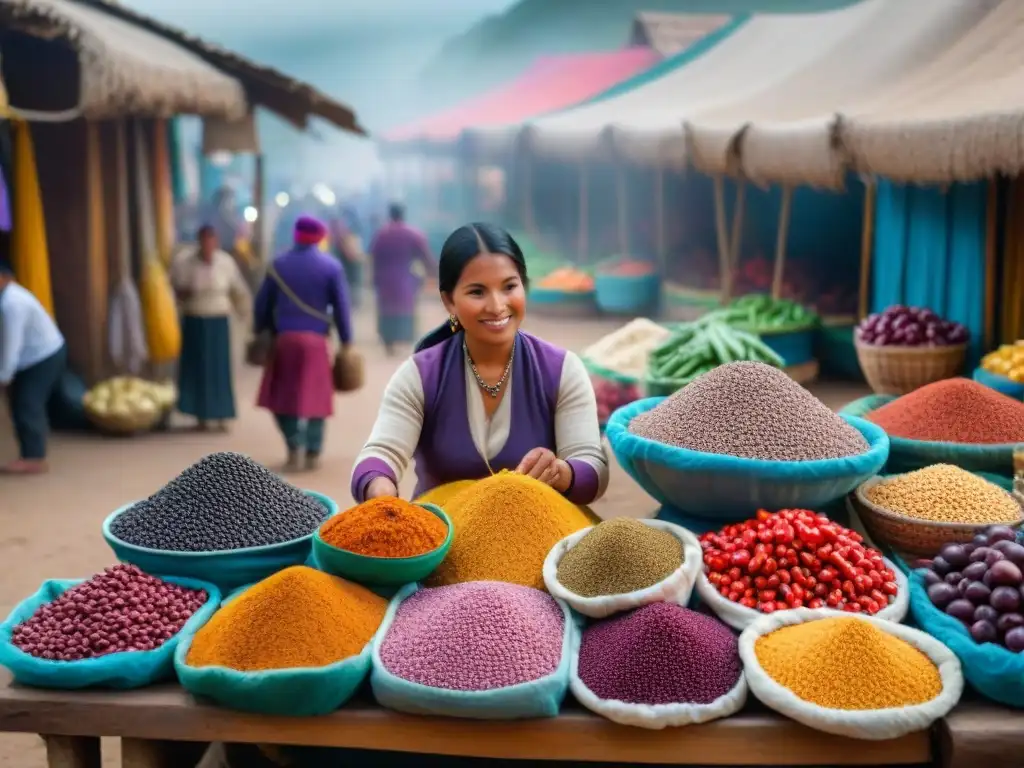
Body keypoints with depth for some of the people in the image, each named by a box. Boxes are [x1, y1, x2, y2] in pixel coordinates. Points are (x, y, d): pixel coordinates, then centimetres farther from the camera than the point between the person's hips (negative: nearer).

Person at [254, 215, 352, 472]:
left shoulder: (278, 264, 5)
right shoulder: (331, 266, 1)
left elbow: (263, 304, 7)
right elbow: (341, 307, -1)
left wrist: (261, 333, 19)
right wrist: (346, 341, 5)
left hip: (284, 338, 1)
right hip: (316, 340, 0)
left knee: (281, 396, 10)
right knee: (315, 396, 8)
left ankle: (294, 446, -6)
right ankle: (313, 454, 10)